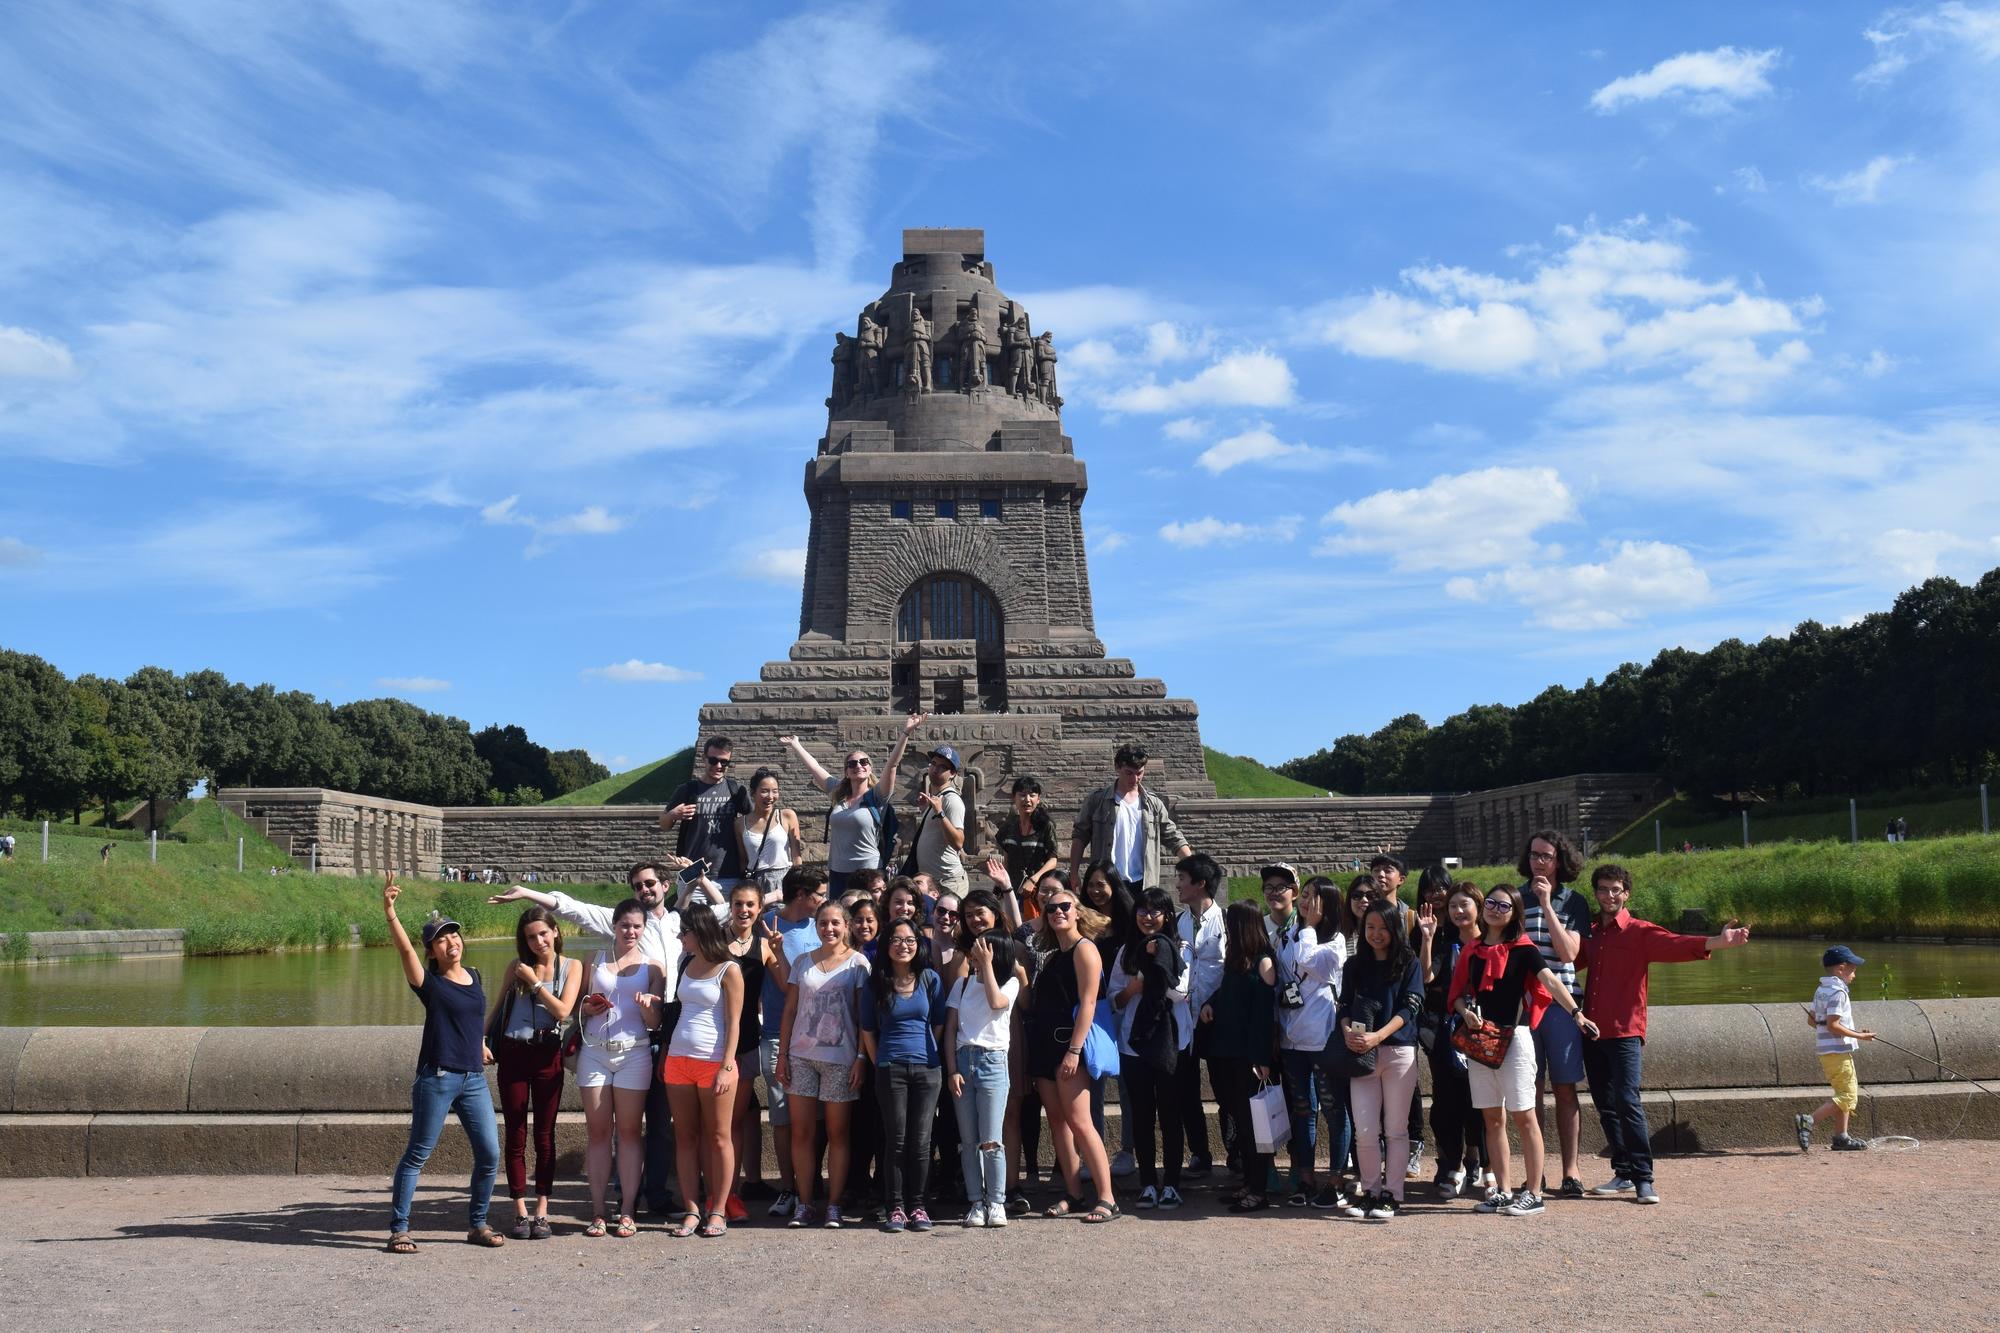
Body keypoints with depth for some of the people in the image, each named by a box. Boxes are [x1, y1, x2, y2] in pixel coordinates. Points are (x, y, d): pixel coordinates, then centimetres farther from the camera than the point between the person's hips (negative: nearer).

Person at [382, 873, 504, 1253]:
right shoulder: (429, 981, -5)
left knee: (489, 1154, 3)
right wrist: (390, 913, -37)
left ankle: (477, 1225, 18)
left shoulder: (475, 978, 11)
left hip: (474, 1079, 5)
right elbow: (405, 949, -24)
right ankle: (398, 1228, 12)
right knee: (418, 1154, 1)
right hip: (437, 1078, -5)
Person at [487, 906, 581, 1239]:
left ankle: (541, 1213, 7)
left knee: (545, 1136, 2)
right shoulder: (517, 966, 8)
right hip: (513, 1053, 1)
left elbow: (563, 1011, -7)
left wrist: (534, 982, -8)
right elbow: (497, 1008, 14)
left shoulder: (571, 967, 4)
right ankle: (521, 1213, 7)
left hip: (548, 1055, -1)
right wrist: (482, 1040, 2)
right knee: (516, 1136, 2)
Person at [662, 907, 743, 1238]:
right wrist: (666, 1056, 15)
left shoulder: (729, 969, -7)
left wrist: (727, 1067, -15)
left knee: (718, 1137, 1)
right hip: (679, 1059, 6)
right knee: (687, 1137, 6)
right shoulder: (688, 965, 12)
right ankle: (691, 1211, 10)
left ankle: (718, 1211, 8)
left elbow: (733, 1023, -9)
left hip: (714, 1062, -6)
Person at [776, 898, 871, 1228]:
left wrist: (861, 1058, -10)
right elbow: (790, 1011, 10)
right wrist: (782, 1055, 4)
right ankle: (804, 1204, 10)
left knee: (837, 1134, 3)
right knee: (801, 1132, 3)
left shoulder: (857, 963, 0)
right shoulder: (803, 962, 10)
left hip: (840, 1058, -3)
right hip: (801, 1055, 3)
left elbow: (864, 1015, -2)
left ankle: (834, 1206, 9)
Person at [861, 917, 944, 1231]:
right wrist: (879, 1065, 4)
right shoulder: (877, 981, 3)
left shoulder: (930, 978, 5)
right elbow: (867, 1031, 7)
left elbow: (938, 1024, 11)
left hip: (927, 1068, 1)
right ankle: (895, 1207, 7)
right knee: (896, 1140, 0)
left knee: (920, 1141, 2)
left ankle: (917, 1205, 11)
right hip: (890, 1070, -1)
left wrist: (931, 1054, 8)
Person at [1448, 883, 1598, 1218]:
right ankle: (1502, 1191, 16)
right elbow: (1458, 993, 16)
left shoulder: (1522, 948, -4)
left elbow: (1550, 980, -19)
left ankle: (1532, 1194, 3)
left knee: (1523, 1116, -3)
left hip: (1514, 1036, -5)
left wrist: (1576, 1013, -33)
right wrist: (1465, 1010, -7)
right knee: (1493, 1118, 8)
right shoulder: (1473, 951, 11)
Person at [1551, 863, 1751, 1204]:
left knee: (1627, 1103, -13)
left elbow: (1674, 944, -15)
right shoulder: (1589, 935, 16)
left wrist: (1717, 942, -33)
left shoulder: (1639, 932, 1)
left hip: (1625, 1032, -5)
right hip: (1592, 1032, 5)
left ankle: (1643, 1179, -7)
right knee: (1606, 1107, 8)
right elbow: (1568, 957, 0)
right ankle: (1623, 1173, 18)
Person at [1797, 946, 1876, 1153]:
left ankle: (1841, 1137, 20)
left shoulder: (1820, 990, 12)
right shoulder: (1838, 992, -16)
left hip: (1826, 1050, 10)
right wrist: (1859, 1036, -15)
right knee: (1848, 1096, -7)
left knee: (1844, 1093, 17)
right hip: (1838, 1051, -10)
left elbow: (1813, 1020, 15)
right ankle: (1807, 1122, -15)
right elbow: (1833, 1025, -23)